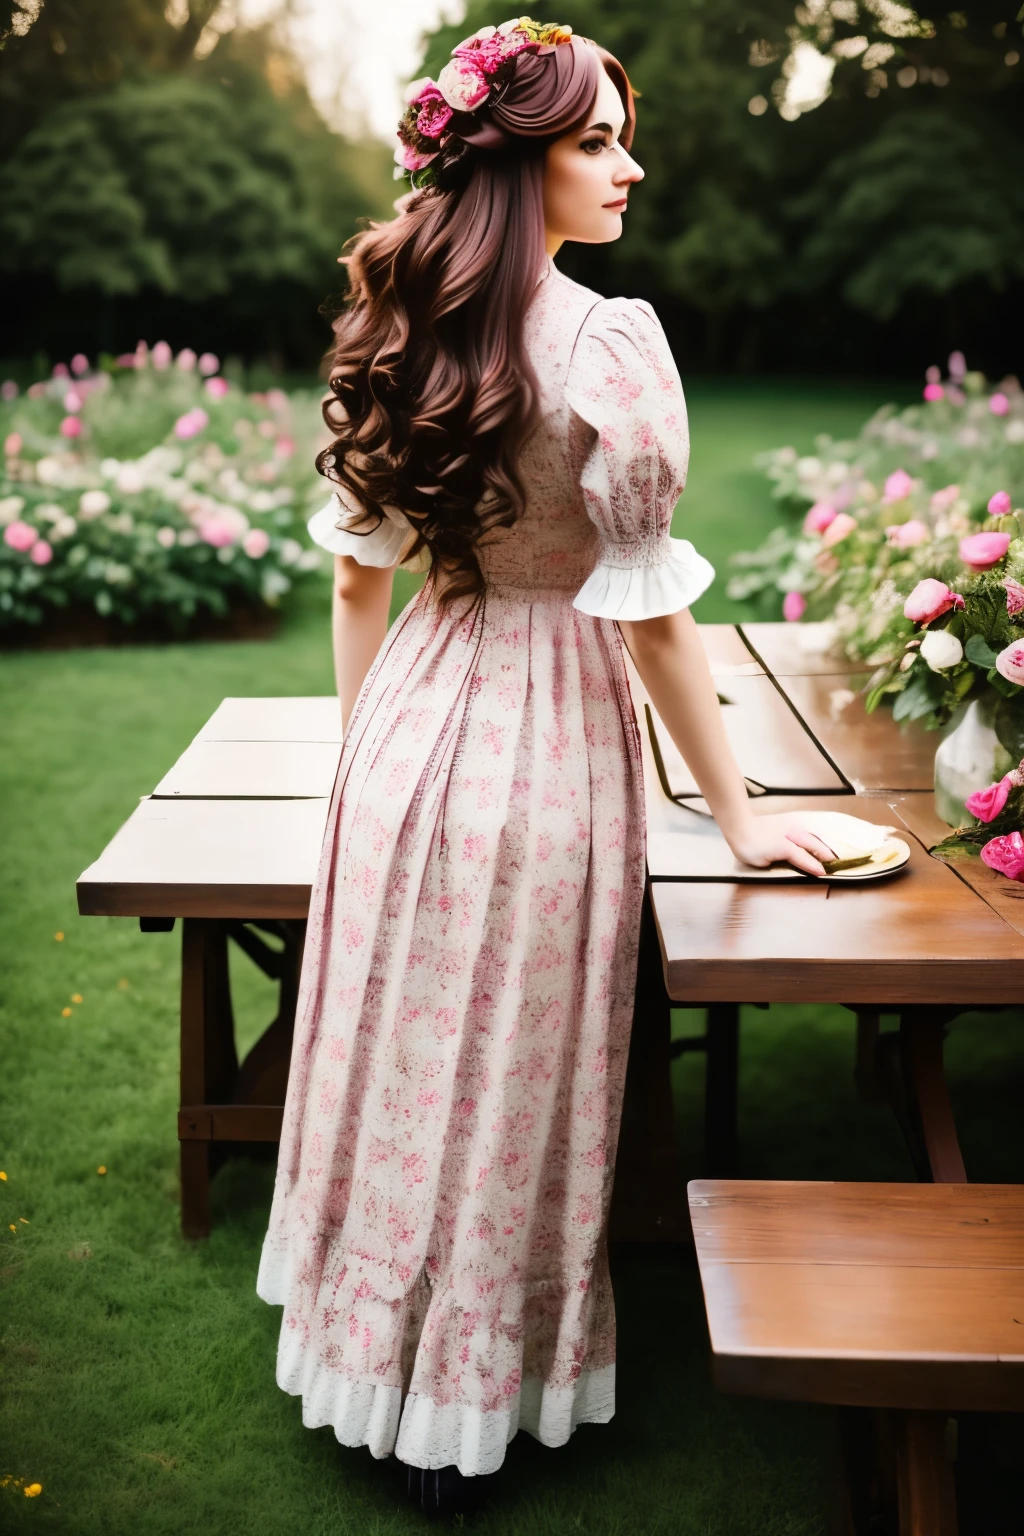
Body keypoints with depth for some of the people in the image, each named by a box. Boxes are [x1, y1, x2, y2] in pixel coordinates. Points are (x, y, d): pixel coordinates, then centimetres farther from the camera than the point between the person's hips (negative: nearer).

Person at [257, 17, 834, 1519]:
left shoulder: (399, 326, 2)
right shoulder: (611, 342, -17)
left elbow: (358, 567, 7)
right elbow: (651, 607, -16)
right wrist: (737, 813, -6)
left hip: (413, 718, 6)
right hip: (546, 733, -5)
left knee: (400, 1057, 20)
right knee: (507, 1082, 11)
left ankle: (372, 1340, 40)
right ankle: (463, 1416, 29)